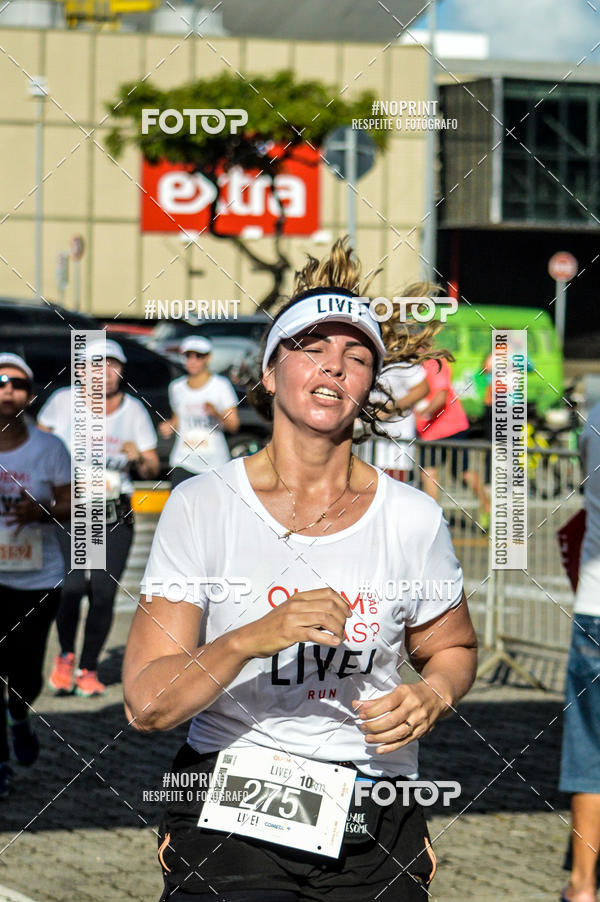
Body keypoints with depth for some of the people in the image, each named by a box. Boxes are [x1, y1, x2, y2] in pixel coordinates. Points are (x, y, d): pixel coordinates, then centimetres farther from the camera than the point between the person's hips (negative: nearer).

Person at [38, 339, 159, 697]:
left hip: (116, 517, 2)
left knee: (104, 593, -4)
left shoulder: (135, 411, 4)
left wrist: (139, 458, -15)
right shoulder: (64, 401, -1)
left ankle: (88, 669, 13)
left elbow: (152, 469, 7)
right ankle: (66, 655, 5)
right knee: (72, 585, -19)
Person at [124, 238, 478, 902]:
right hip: (229, 814, -2)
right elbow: (145, 705, -9)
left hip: (373, 832, 2)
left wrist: (430, 696, -4)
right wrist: (248, 641, -25)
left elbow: (453, 649, 19)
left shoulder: (413, 519, 1)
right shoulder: (201, 506, -4)